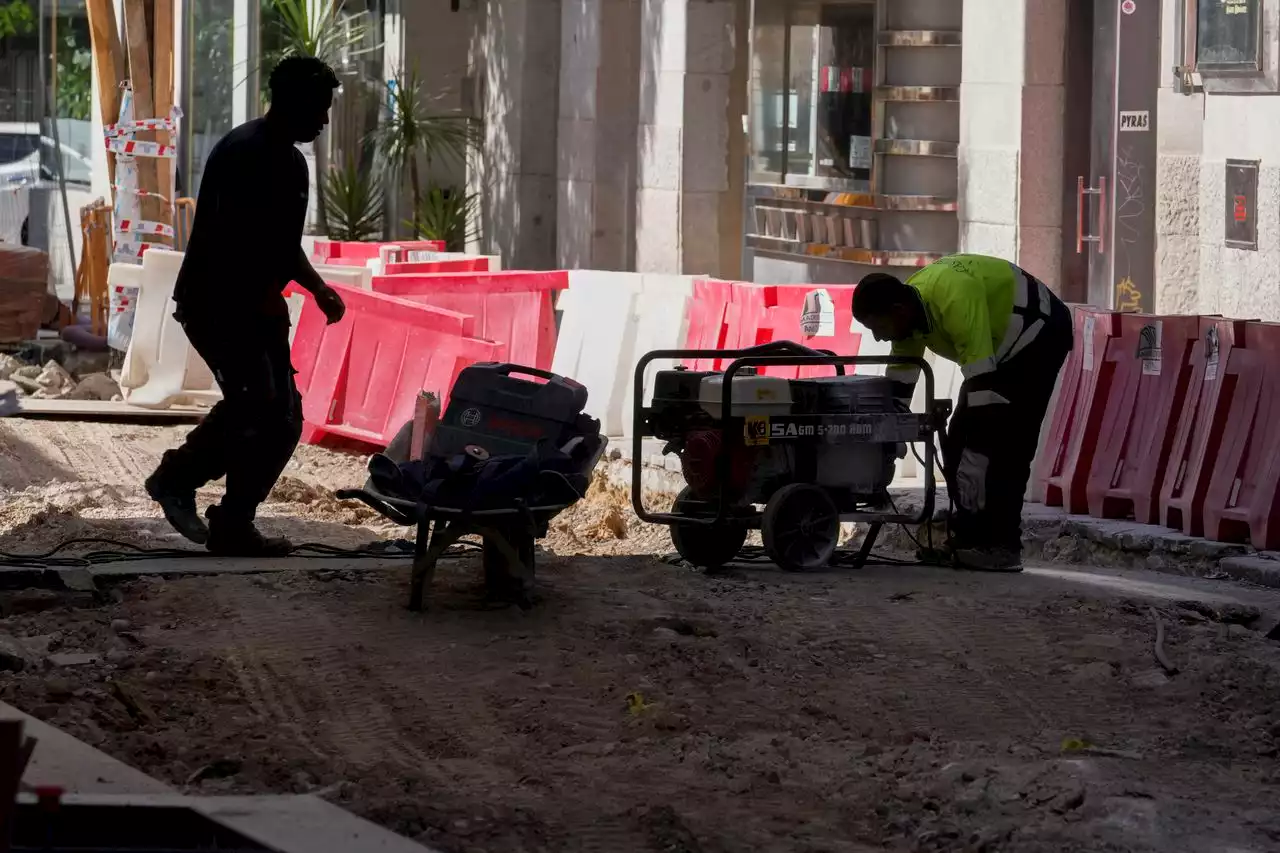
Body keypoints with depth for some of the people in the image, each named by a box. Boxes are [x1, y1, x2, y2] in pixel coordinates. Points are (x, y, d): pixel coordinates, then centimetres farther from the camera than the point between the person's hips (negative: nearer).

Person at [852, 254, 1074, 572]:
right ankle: (971, 536, 11)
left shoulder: (954, 299, -36)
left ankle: (1001, 546, -16)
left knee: (1006, 442, -18)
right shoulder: (908, 313, -9)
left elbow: (983, 382, -38)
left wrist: (976, 459, -38)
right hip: (998, 344, 9)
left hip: (1039, 334, -9)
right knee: (959, 441, 6)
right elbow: (898, 383, 1)